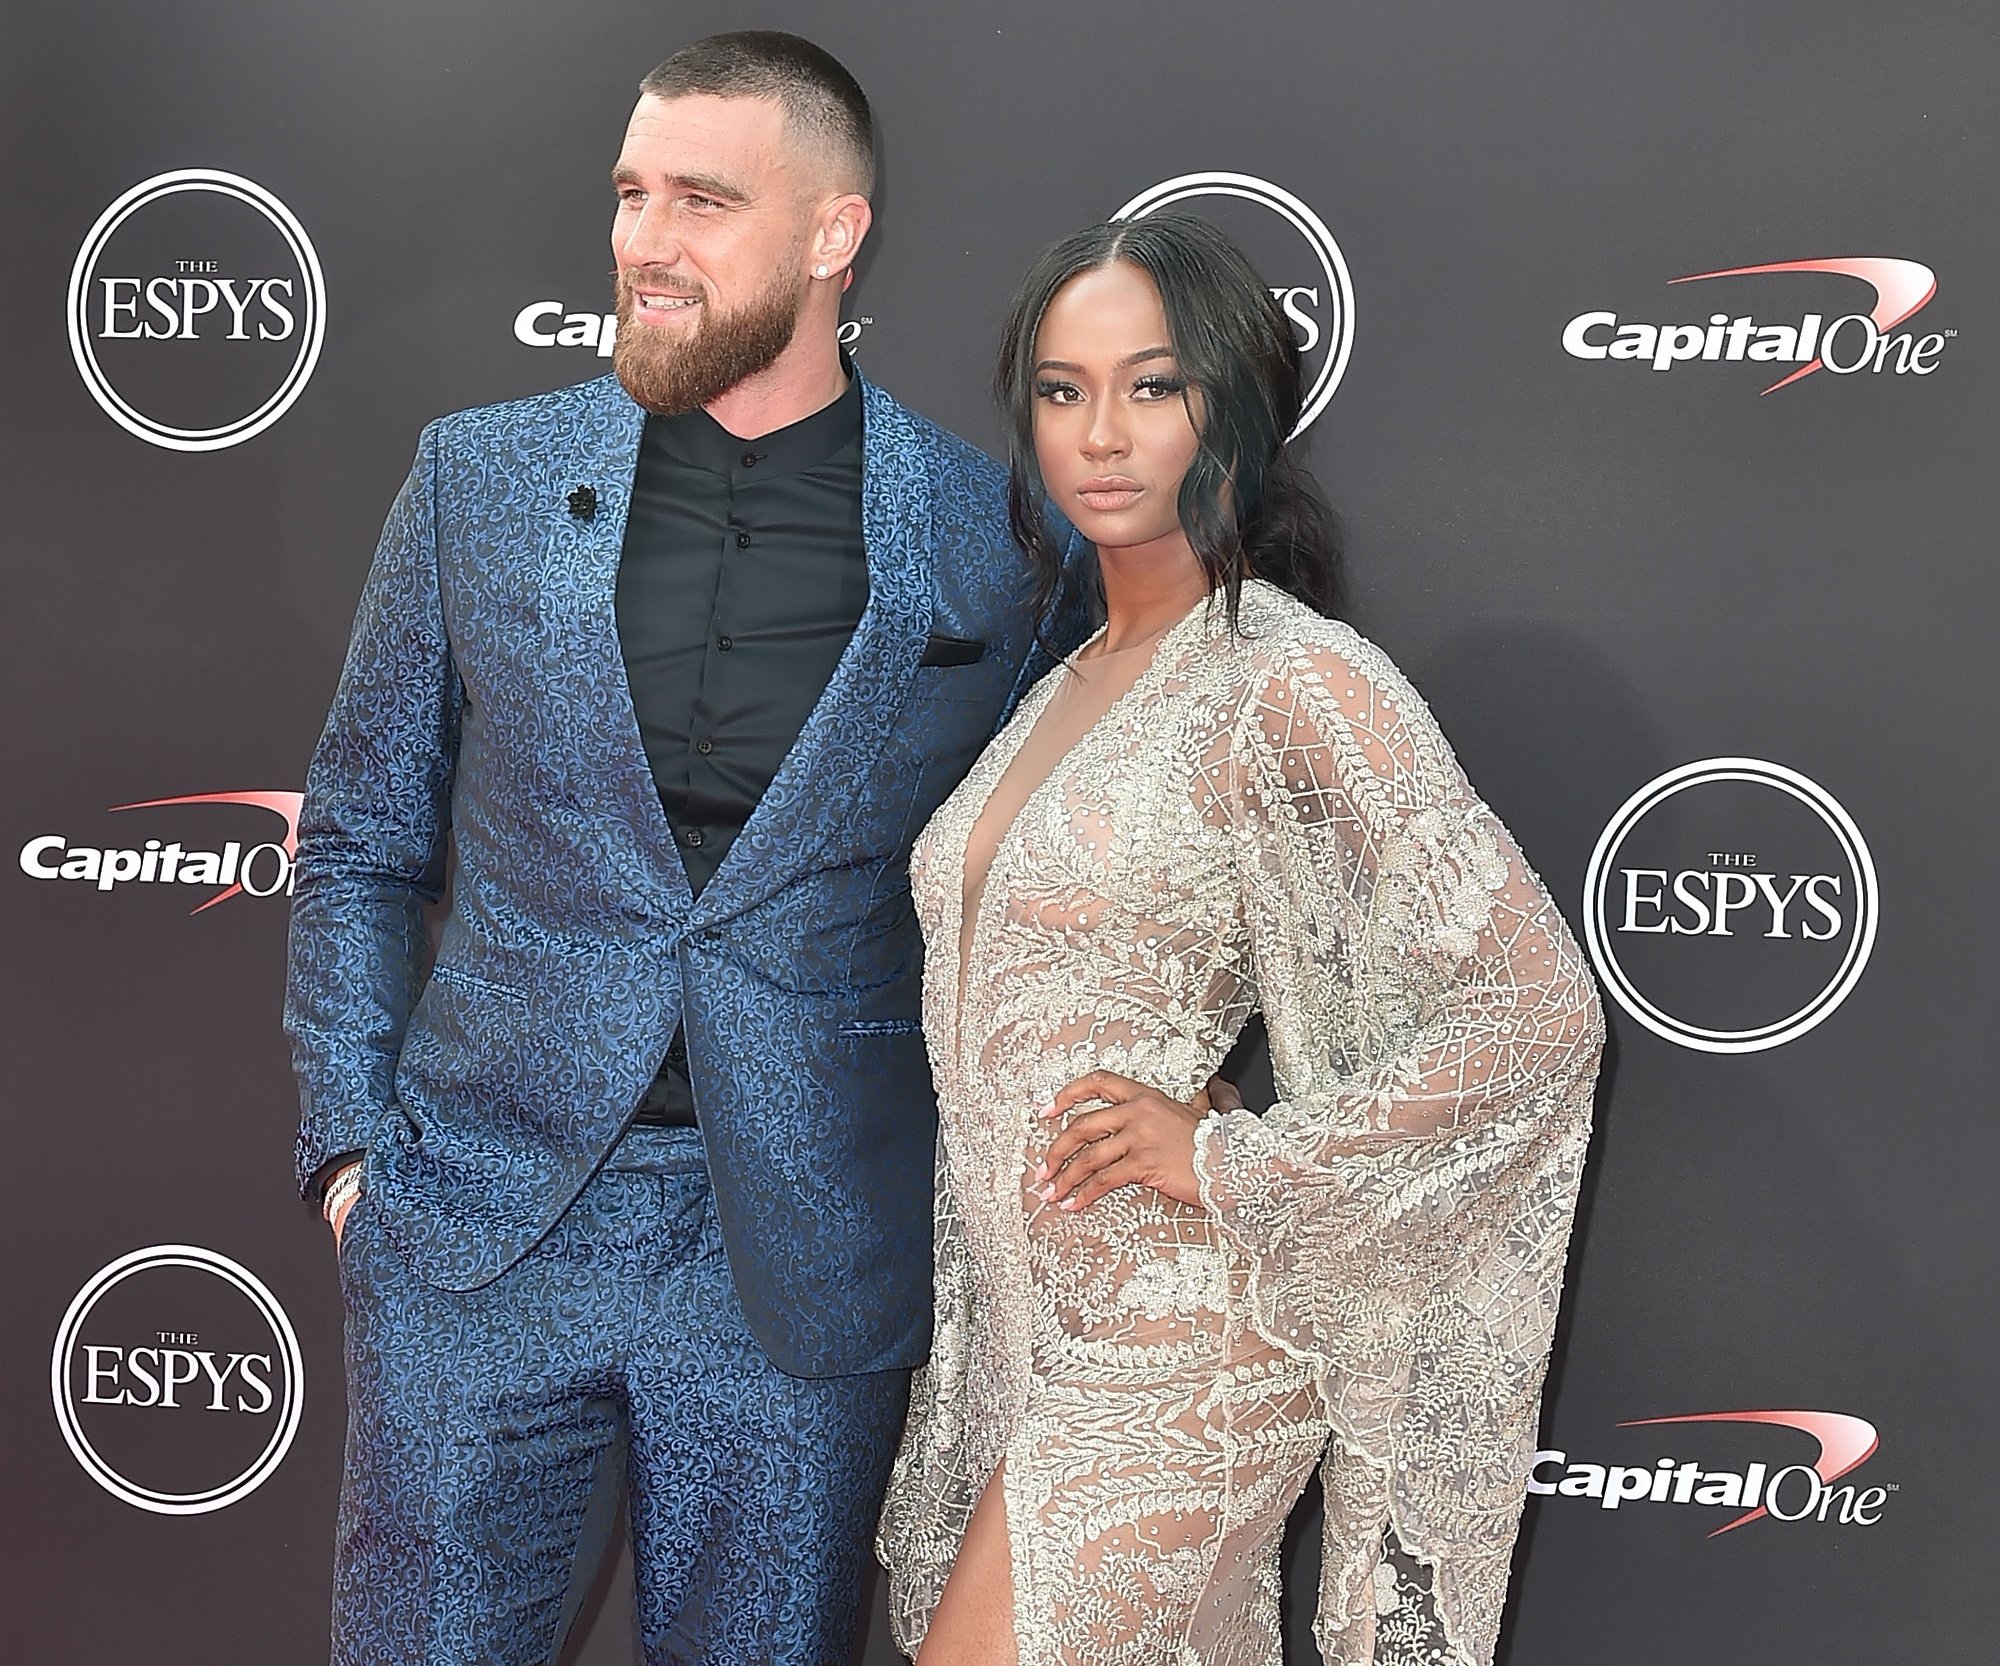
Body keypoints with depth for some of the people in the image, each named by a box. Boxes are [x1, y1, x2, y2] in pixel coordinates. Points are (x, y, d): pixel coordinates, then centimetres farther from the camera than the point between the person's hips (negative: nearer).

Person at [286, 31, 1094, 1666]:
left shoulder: (994, 537, -3)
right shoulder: (481, 477, 2)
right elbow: (361, 842, 8)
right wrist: (353, 1144, 1)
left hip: (805, 1268, -1)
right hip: (476, 1225, 1)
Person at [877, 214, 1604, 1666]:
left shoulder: (1296, 681, -15)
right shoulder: (1071, 685, 10)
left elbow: (1541, 1013, -20)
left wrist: (1227, 1160, -17)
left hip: (1167, 1360, -8)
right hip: (1027, 1327, 8)